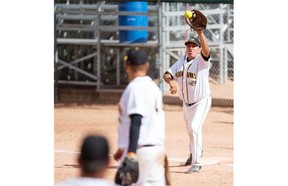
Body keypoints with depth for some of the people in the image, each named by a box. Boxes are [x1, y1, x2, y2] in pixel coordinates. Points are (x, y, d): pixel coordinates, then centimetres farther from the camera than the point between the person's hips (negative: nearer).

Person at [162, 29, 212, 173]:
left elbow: (206, 50, -39)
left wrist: (200, 33, -54)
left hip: (201, 102, -7)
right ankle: (195, 152, 51)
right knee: (190, 129, 23)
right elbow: (167, 74, -6)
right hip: (186, 103, 7)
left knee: (194, 127, -24)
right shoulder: (181, 61, 1)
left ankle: (196, 162, -19)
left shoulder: (202, 61, -17)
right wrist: (171, 81, -30)